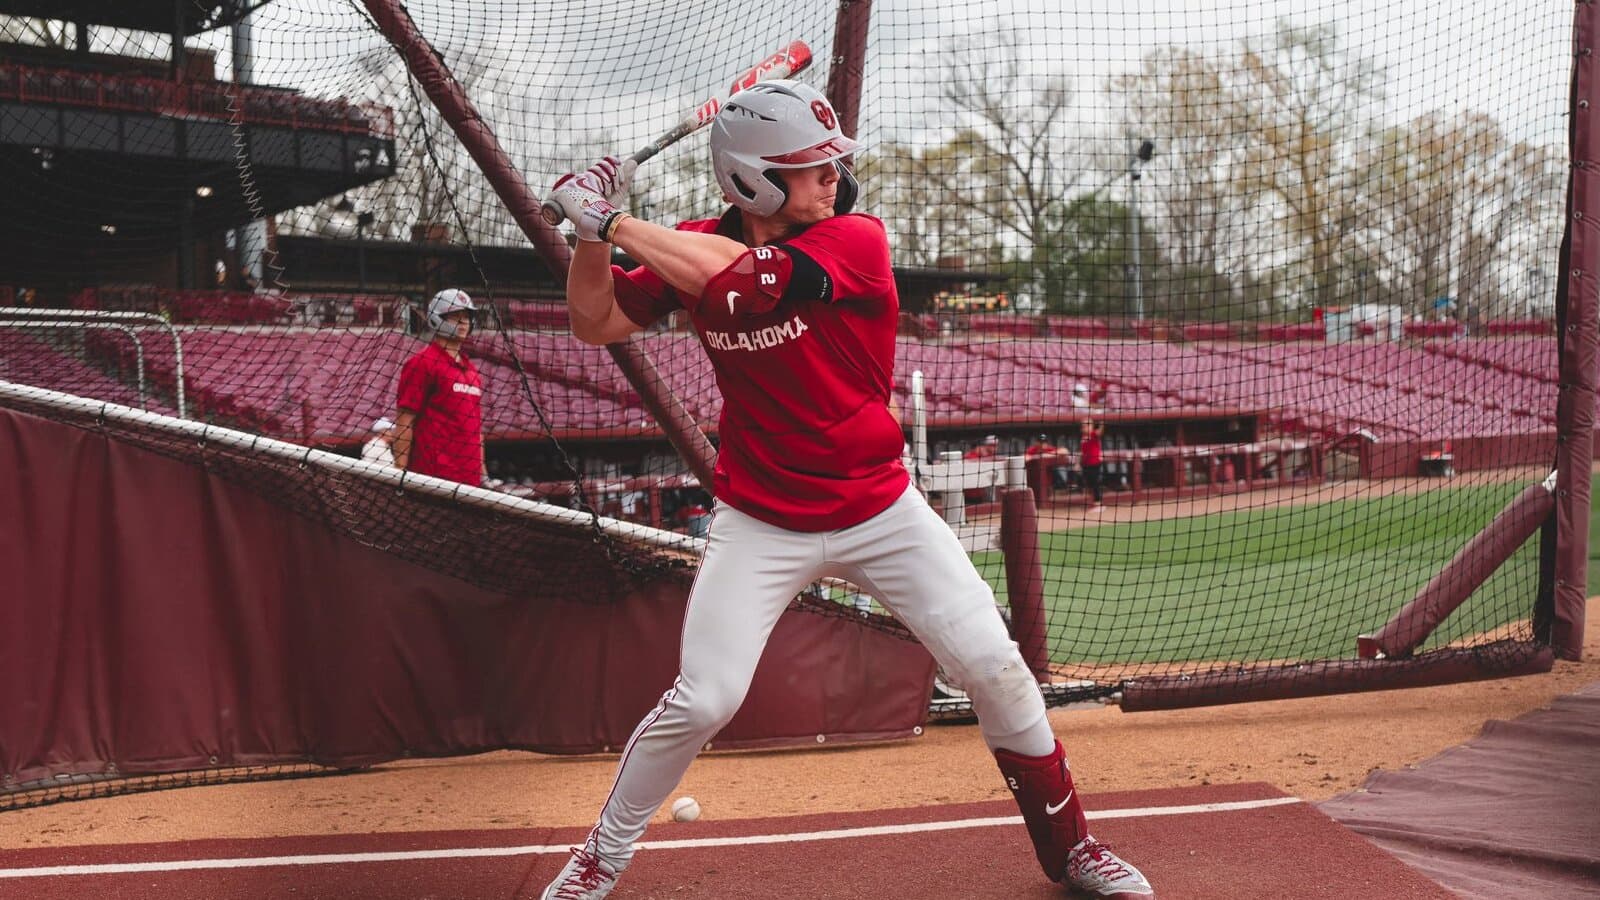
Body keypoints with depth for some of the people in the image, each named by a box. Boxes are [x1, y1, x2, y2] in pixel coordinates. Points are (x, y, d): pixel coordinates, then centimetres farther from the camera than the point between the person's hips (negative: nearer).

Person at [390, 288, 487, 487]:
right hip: (433, 474, -8)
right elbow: (404, 422, -8)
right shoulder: (422, 363, -3)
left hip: (469, 476, 8)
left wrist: (482, 469, 22)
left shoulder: (471, 369, 20)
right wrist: (400, 472, -14)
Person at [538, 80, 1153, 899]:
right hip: (759, 523, 1)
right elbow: (596, 323, 4)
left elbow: (742, 276, -30)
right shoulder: (692, 249, -3)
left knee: (996, 669, -2)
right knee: (700, 703, -7)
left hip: (881, 512, 0)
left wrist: (611, 223, -23)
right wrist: (591, 233, -13)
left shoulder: (856, 241, -16)